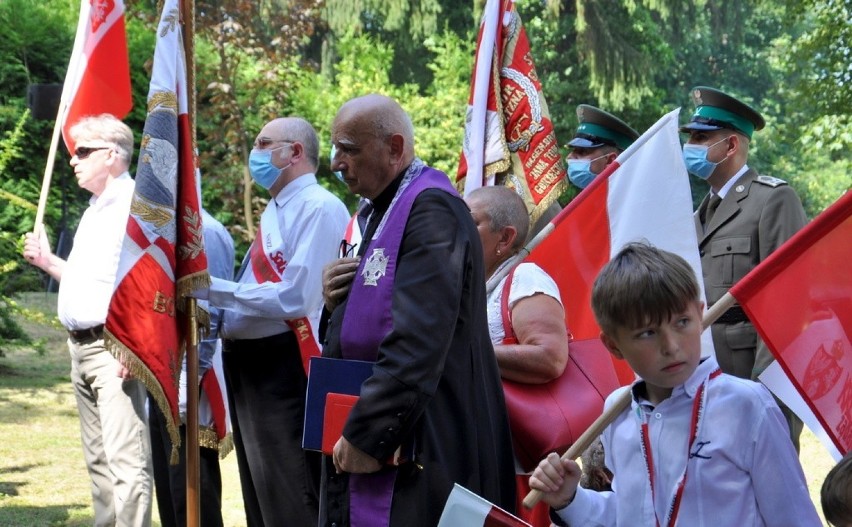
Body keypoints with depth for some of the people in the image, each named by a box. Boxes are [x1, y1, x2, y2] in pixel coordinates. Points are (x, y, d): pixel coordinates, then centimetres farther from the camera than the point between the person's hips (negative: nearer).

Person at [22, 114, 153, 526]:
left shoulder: (136, 204, -11)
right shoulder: (94, 211, 20)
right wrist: (48, 262, 16)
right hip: (82, 346, 10)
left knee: (126, 459, -15)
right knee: (98, 458, 13)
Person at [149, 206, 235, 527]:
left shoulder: (204, 232, -15)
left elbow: (206, 317, -19)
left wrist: (185, 388, -20)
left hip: (188, 385, -9)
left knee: (194, 501, -3)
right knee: (170, 496, 14)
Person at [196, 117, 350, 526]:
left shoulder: (319, 208, -13)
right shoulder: (276, 212, 17)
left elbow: (293, 297, -22)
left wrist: (213, 289, -16)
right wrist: (217, 313, 3)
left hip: (284, 367, -10)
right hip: (250, 364, 10)